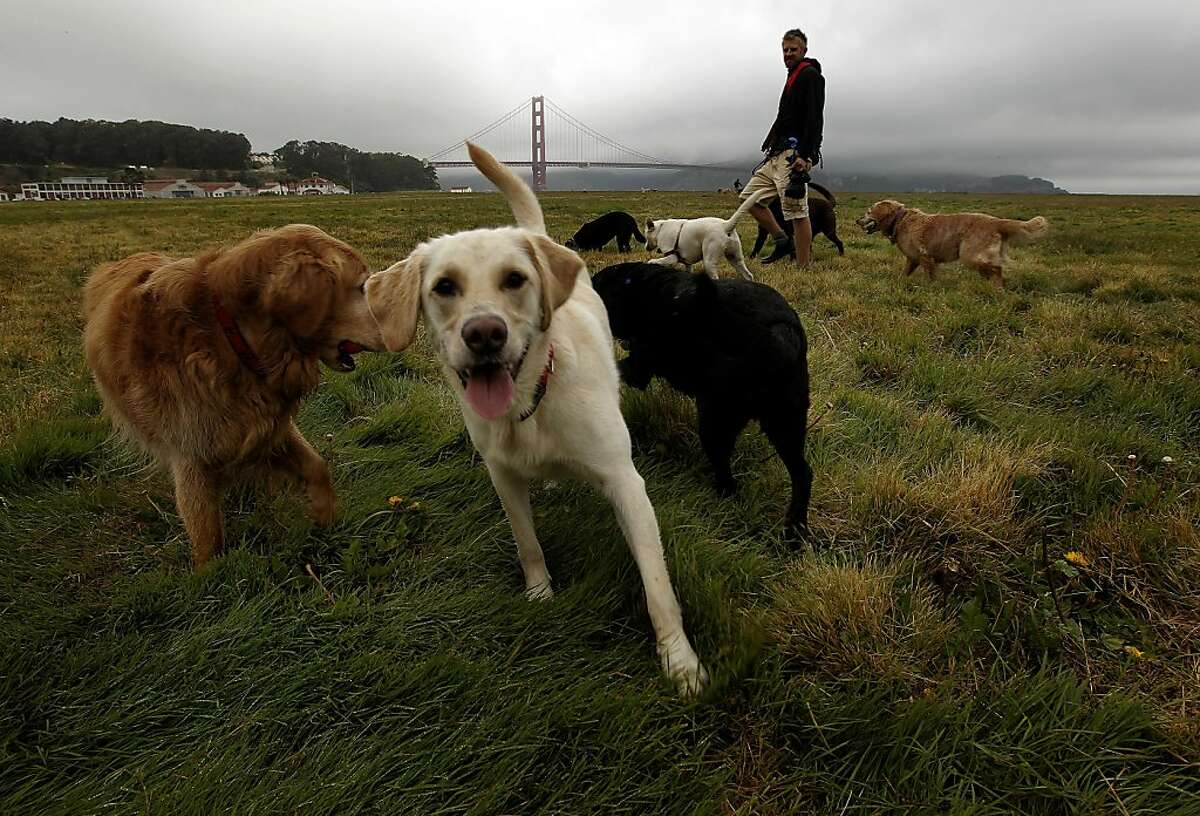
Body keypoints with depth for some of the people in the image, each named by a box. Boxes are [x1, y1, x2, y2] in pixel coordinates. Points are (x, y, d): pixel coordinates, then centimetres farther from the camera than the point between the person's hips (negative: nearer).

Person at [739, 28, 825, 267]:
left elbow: (814, 119, -16)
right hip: (778, 155, 10)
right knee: (750, 196, 10)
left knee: (797, 212, -11)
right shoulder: (793, 78, 24)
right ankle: (783, 240, 14)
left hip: (795, 155, -10)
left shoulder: (810, 75, -5)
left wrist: (805, 156, -25)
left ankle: (803, 269, -7)